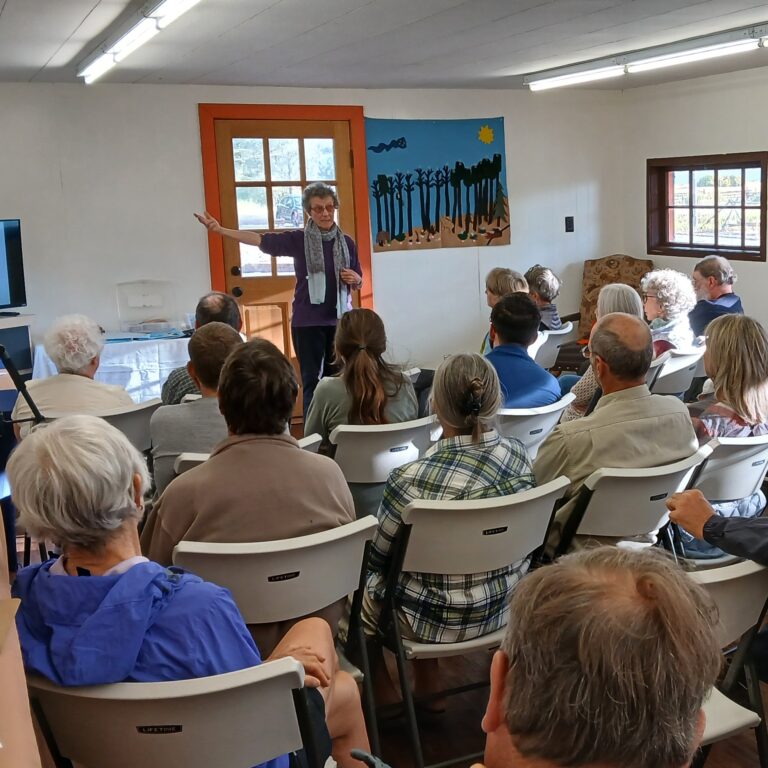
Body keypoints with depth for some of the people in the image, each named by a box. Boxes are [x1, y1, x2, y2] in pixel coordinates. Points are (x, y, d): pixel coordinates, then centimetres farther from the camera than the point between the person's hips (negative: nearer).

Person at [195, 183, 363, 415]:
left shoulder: (347, 242, 5)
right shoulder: (298, 239, -4)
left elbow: (358, 283, 15)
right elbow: (260, 239, -15)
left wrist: (355, 279, -10)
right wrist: (221, 230, -26)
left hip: (340, 320, 3)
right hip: (307, 321, -3)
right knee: (312, 380, -1)